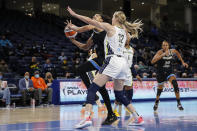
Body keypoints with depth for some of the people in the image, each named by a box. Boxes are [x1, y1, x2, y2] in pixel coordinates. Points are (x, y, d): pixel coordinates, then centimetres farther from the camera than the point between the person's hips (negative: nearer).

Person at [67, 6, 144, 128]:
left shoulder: (110, 27, 2)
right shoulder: (124, 31, 18)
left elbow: (90, 21, 0)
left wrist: (74, 14, 6)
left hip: (113, 61, -7)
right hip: (123, 62, 7)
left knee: (92, 89, -8)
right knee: (119, 94, 19)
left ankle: (87, 117, -25)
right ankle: (138, 118, 18)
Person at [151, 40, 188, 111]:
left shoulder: (172, 51, -6)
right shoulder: (160, 52, -18)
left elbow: (177, 53, 20)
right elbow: (152, 61, -32)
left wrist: (182, 62, 16)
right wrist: (163, 55, -40)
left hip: (169, 72, 2)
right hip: (160, 73, -2)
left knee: (175, 84, -23)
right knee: (160, 89, 10)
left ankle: (179, 103, -15)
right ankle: (156, 102, 40)